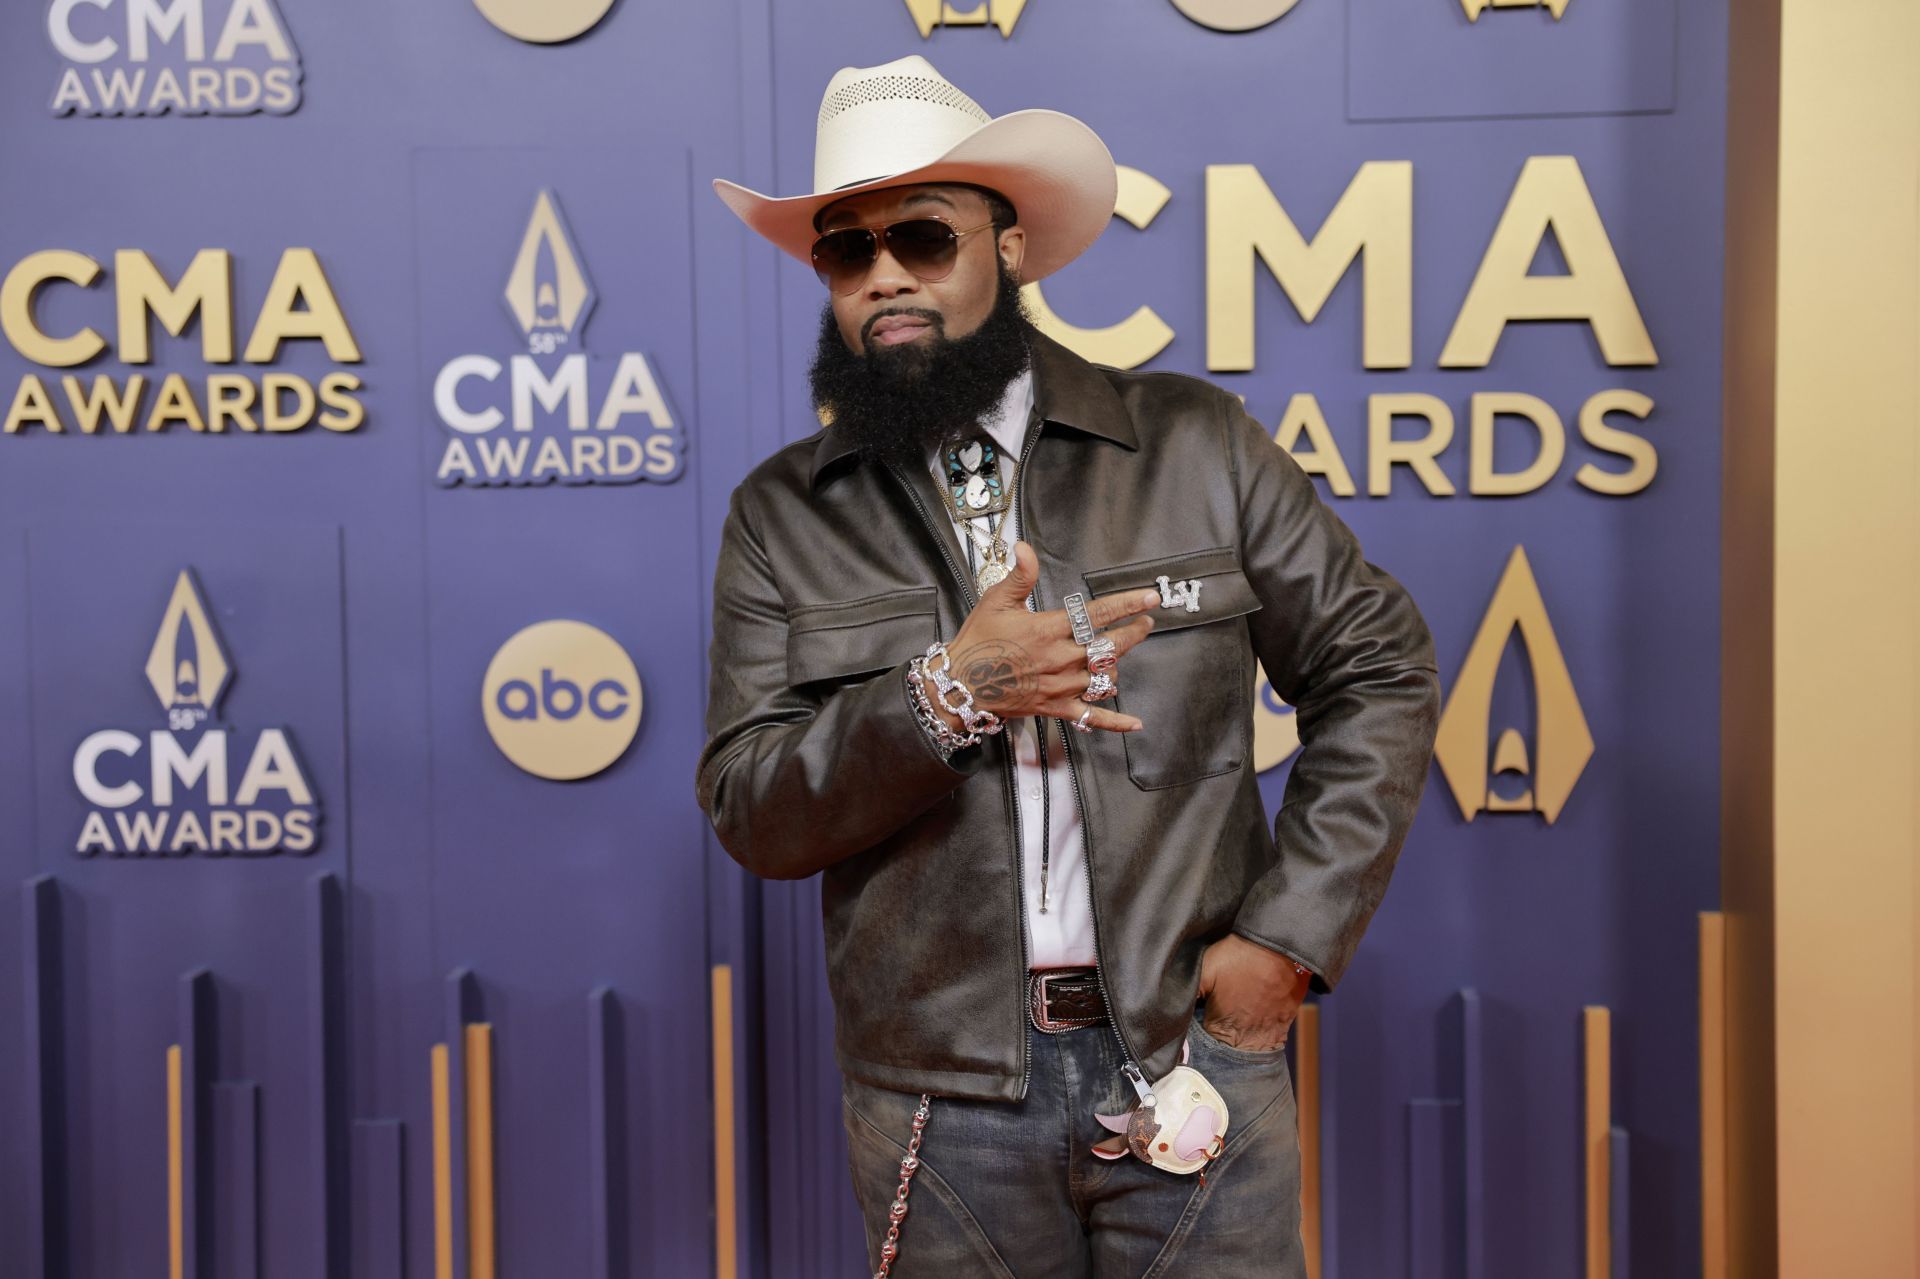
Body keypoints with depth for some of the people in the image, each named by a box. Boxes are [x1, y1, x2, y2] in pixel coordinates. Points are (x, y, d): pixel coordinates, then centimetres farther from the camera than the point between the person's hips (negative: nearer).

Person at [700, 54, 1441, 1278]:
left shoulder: (1195, 444, 0)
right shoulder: (783, 518, 1)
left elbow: (1382, 668, 4)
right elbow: (751, 812, -5)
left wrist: (1294, 930, -4)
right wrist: (949, 697, -21)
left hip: (1195, 1060, 0)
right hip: (939, 1097, 1)